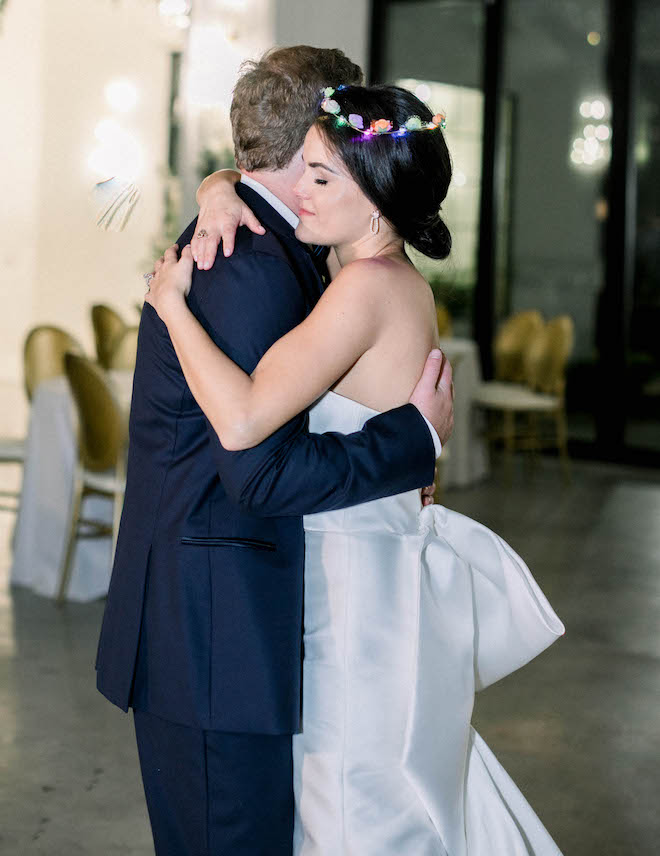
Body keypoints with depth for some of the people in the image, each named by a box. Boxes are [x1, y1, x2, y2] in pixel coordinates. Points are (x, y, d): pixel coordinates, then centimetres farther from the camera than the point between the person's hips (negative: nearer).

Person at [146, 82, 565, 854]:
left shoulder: (367, 288, -21)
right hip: (383, 566, 9)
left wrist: (172, 302, -20)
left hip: (359, 583, -9)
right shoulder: (403, 283, 7)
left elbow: (242, 421, -33)